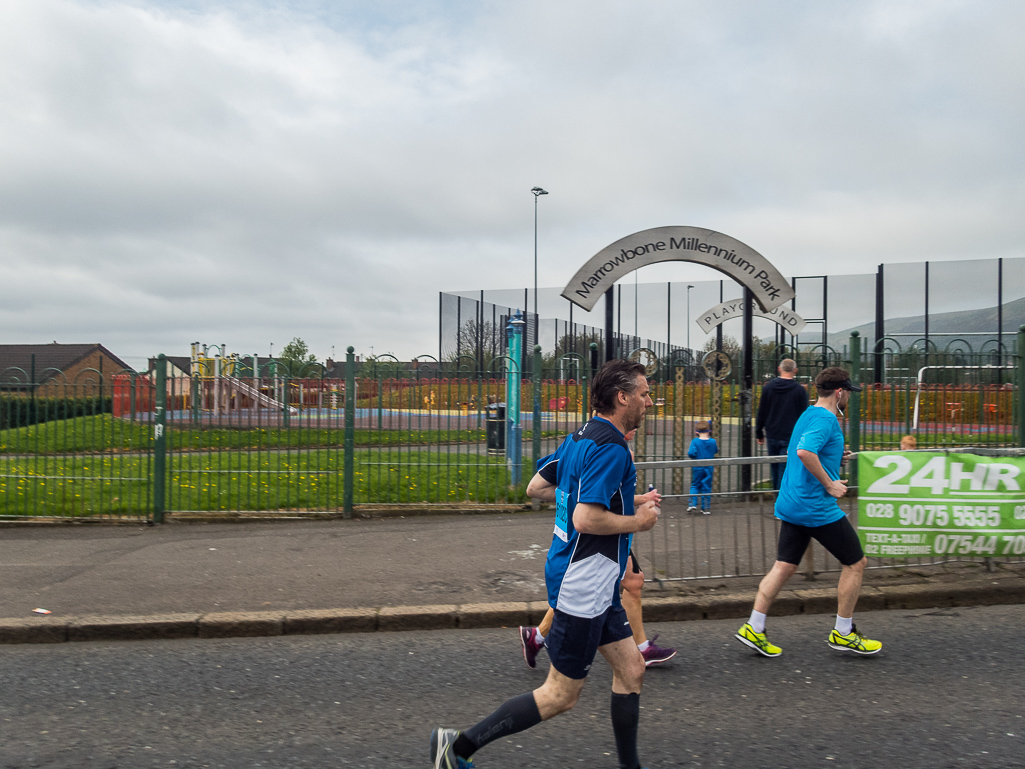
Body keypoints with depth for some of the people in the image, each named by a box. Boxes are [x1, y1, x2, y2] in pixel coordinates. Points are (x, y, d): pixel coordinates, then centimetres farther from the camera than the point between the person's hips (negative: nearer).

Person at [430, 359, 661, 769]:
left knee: (631, 669, 17)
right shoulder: (611, 449, -21)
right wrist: (638, 521, -14)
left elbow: (536, 487, 14)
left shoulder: (581, 437, 8)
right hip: (583, 586, -10)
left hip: (596, 586, 10)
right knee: (560, 696, 2)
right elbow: (586, 519, -30)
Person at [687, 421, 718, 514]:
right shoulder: (713, 441, -3)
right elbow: (716, 451, 13)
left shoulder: (695, 441, -12)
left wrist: (689, 452, 0)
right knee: (707, 487, 8)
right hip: (709, 468, 2)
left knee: (695, 486, 12)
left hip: (697, 468, -2)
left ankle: (693, 504, 0)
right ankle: (706, 508, 9)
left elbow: (692, 453, -20)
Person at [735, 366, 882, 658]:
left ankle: (754, 629, 7)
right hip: (817, 507, -9)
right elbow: (804, 451, -31)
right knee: (856, 562, 7)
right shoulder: (825, 419, -15)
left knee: (784, 566, 9)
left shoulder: (808, 415, 16)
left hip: (791, 504, 9)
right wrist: (829, 484, -22)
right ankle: (843, 633, 17)